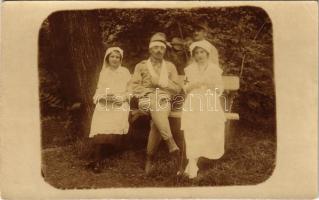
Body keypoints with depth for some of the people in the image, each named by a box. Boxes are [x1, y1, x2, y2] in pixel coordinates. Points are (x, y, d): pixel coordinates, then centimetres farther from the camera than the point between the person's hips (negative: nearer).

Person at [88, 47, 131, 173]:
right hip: (104, 104, 1)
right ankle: (97, 161, -25)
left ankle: (99, 156, -17)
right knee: (101, 125, -27)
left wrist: (119, 98, -10)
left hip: (120, 104, -1)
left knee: (116, 123, -31)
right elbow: (98, 91, 18)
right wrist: (104, 96, -3)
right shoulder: (103, 72, 20)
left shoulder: (125, 72, 14)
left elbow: (130, 91, 7)